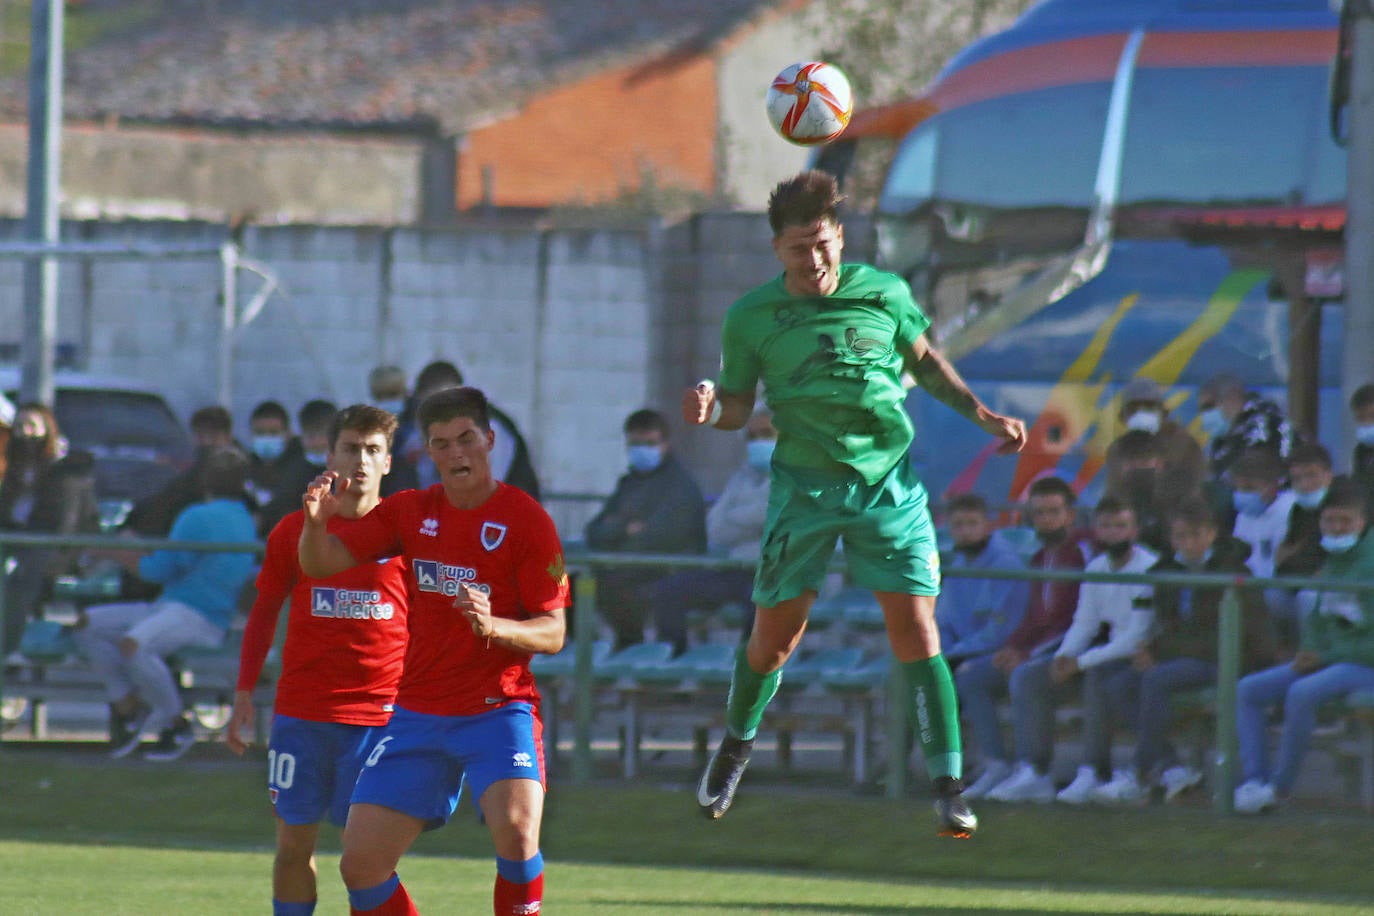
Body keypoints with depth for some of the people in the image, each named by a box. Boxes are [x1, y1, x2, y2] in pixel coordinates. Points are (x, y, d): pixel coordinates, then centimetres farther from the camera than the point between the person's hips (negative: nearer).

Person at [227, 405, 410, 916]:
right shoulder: (295, 531, 5)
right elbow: (264, 612, 14)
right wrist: (244, 693, 8)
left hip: (379, 714, -2)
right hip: (301, 714, 2)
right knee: (294, 842, 3)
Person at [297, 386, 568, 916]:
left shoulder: (526, 521, -7)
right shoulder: (411, 512, 6)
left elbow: (553, 633, -9)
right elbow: (320, 563, 5)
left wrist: (494, 626, -29)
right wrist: (317, 520, -16)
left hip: (498, 708, -4)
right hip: (418, 710, 4)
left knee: (516, 831, -29)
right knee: (361, 865, -2)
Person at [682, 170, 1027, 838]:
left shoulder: (883, 295, -2)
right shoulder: (751, 318, -4)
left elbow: (924, 361, 16)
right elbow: (739, 405, 5)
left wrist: (984, 417, 9)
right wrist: (709, 409, -18)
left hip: (888, 482, 0)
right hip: (806, 485, 0)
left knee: (916, 631, -8)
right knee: (774, 636, 3)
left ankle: (948, 787, -4)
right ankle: (736, 744, 33)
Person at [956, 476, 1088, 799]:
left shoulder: (1082, 554, -9)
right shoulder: (1040, 559, 19)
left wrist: (1028, 654, -19)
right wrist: (1011, 648, 0)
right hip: (1037, 649, 9)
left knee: (1023, 676, -35)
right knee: (969, 677, -3)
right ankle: (996, 764, -11)